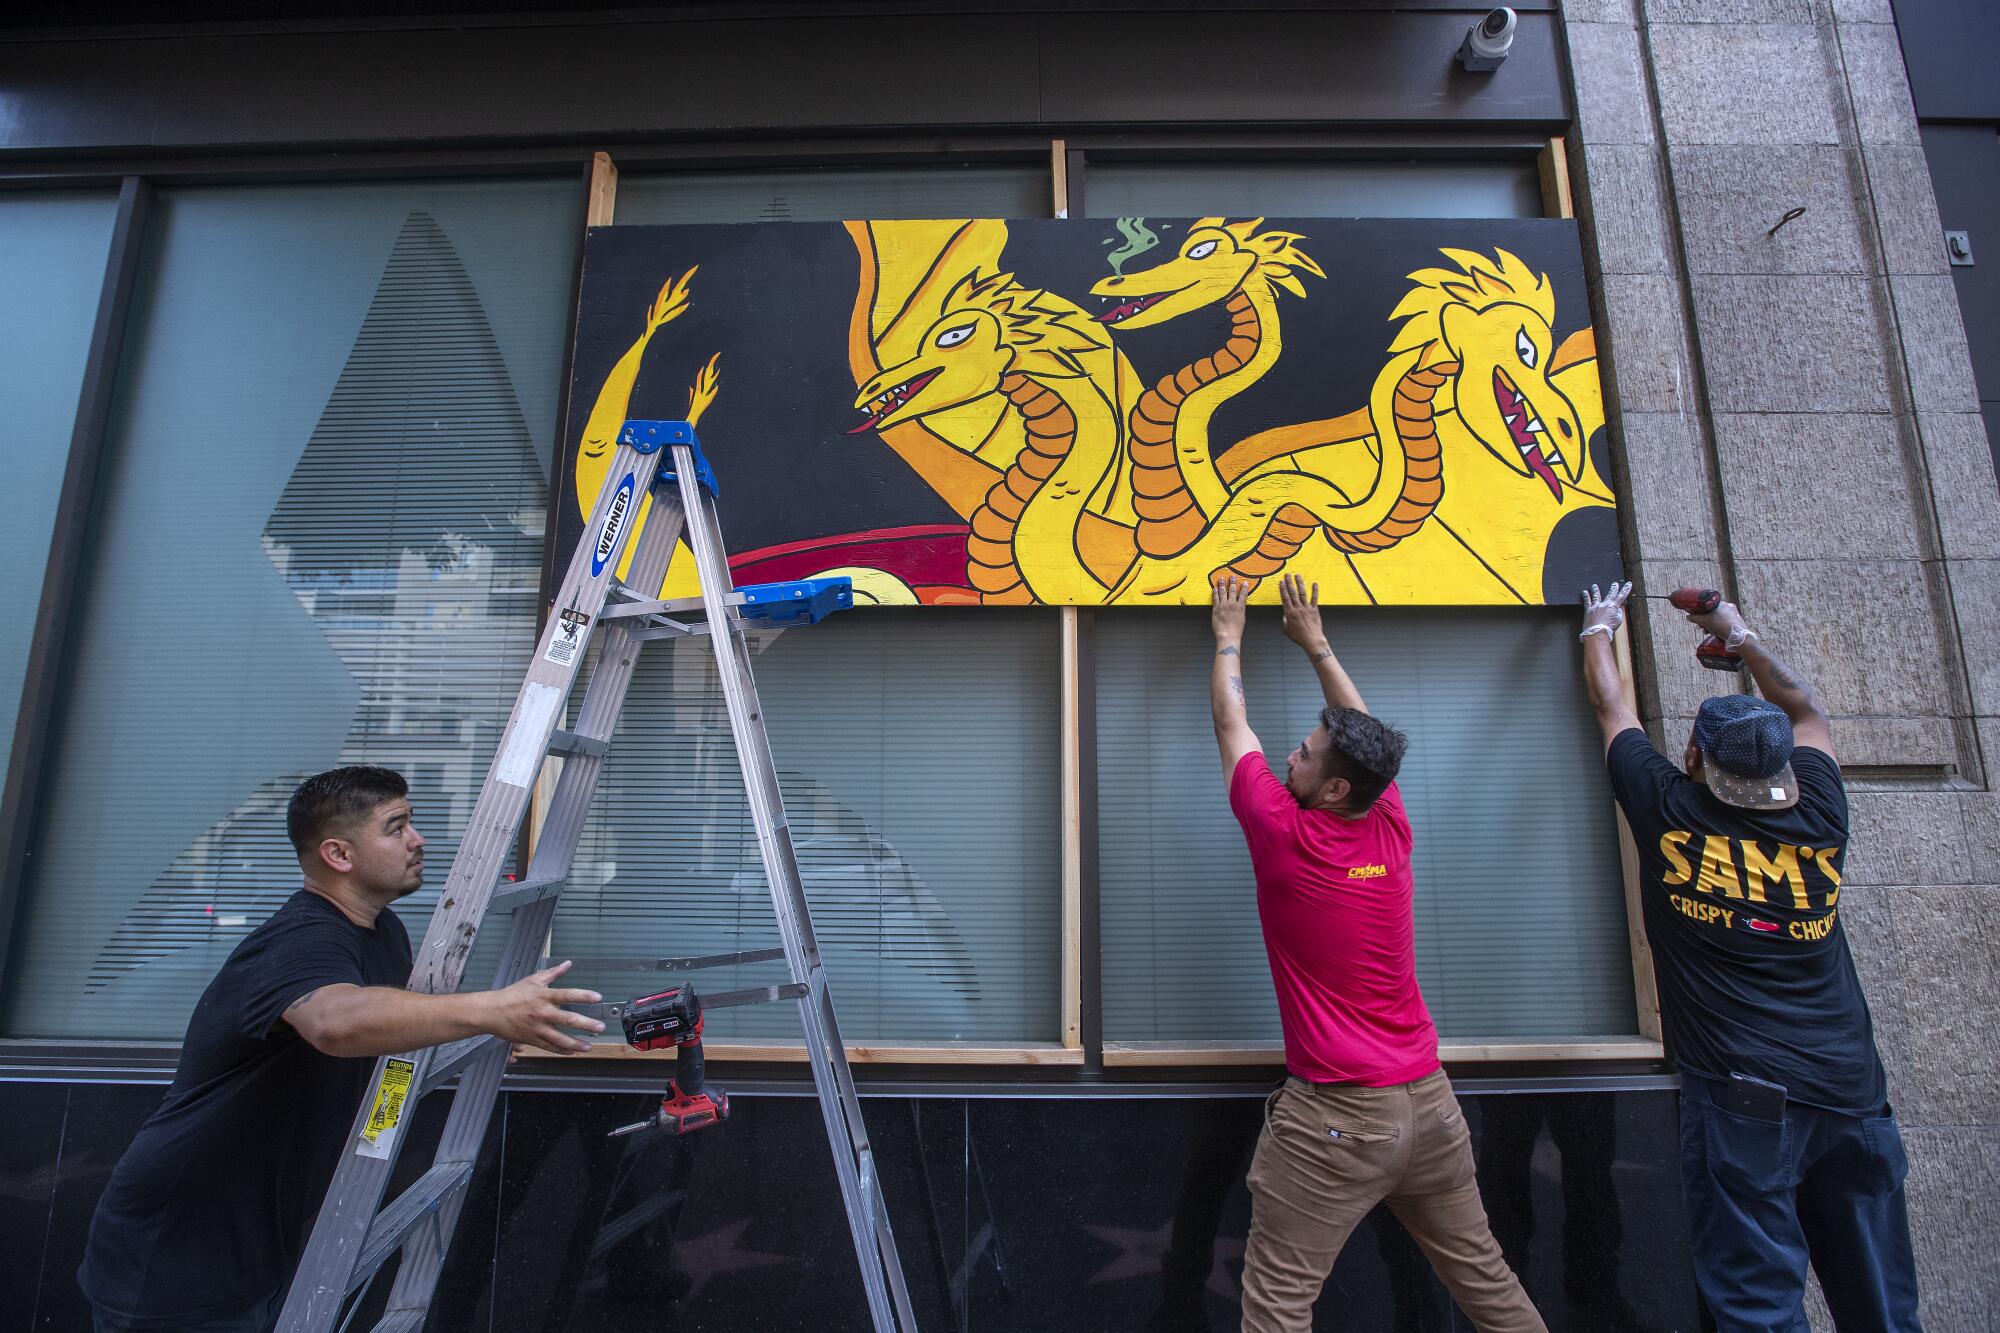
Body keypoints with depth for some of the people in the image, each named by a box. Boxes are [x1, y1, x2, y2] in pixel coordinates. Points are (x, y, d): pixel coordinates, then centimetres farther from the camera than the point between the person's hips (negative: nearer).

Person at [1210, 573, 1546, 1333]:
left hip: (1335, 1114, -6)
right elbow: (1361, 733, 16)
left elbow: (1231, 724, -2)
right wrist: (1315, 643, 25)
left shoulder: (1282, 834, -15)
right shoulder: (1391, 831, -2)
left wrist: (1229, 635, 13)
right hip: (1429, 1098, 7)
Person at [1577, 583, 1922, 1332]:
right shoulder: (1818, 820, 3)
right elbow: (1808, 711, 23)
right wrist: (1741, 637, 35)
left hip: (1743, 1096, -4)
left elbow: (1611, 708, 11)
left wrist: (1598, 630, 27)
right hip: (1851, 1092, 5)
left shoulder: (1668, 813, -6)